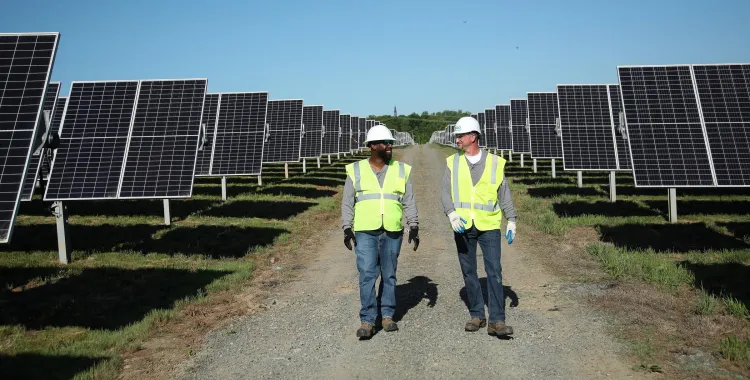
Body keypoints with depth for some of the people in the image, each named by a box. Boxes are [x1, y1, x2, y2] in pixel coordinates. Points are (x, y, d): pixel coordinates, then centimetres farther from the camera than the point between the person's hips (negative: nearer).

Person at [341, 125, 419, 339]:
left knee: (389, 275, 8)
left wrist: (414, 226, 1)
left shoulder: (401, 170, 8)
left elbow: (409, 202, 9)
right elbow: (347, 203, 6)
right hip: (365, 232, -1)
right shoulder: (356, 171, 4)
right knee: (367, 275, -7)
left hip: (392, 232, 2)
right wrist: (347, 228, -3)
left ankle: (387, 315, 21)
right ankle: (367, 320, 0)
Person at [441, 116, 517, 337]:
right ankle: (477, 316, 21)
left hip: (489, 226, -2)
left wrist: (512, 221, 1)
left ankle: (496, 321, -2)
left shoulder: (495, 163, 3)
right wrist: (452, 215, -19)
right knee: (469, 273, 9)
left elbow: (504, 194, 7)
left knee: (494, 272, -7)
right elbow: (446, 194, -2)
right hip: (463, 227, 2)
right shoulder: (453, 163, 5)